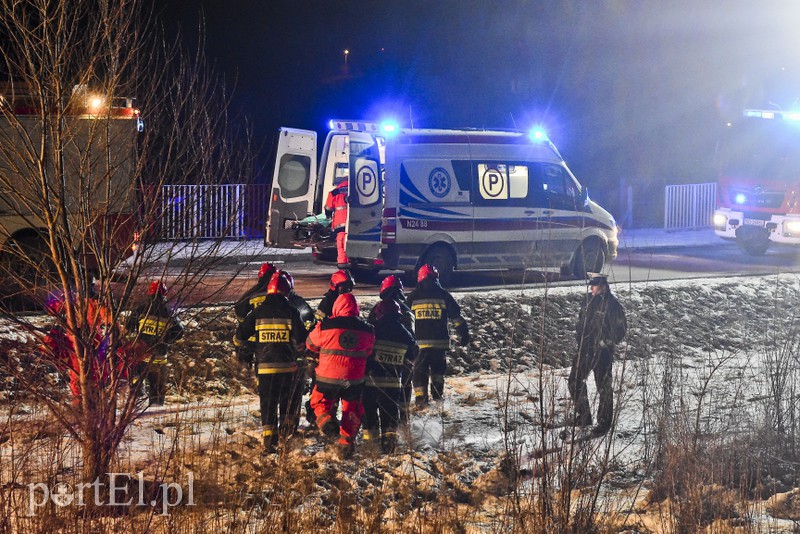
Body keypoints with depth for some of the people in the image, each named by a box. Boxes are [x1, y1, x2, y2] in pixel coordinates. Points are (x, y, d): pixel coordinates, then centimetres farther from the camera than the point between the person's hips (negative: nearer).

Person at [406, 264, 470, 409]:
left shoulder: (413, 296, 2)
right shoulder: (443, 295, 0)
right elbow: (456, 316, 3)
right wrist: (464, 334, 11)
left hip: (419, 342, 0)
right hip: (440, 341, 0)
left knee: (419, 370, 5)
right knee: (438, 368, 19)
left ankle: (420, 398, -4)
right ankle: (437, 394, 19)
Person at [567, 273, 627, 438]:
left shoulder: (612, 304, -14)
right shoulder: (589, 300, 7)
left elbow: (620, 329, -13)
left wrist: (606, 343, -14)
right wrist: (579, 338, 8)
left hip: (602, 353, -8)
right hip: (585, 349, 8)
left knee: (604, 387, 2)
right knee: (575, 381, 11)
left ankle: (604, 423, 13)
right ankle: (583, 416, 27)